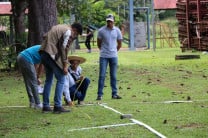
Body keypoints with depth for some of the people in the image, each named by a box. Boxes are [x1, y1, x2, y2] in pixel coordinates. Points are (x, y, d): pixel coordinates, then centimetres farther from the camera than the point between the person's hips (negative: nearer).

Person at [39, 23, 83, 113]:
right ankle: (57, 106, -3)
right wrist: (65, 66, -9)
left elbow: (45, 36, 22)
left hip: (44, 53, 9)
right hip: (52, 55, -9)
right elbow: (64, 48, -11)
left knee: (48, 80, 17)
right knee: (61, 80, -1)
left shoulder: (59, 27, 23)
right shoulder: (68, 32, -4)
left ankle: (45, 106, 18)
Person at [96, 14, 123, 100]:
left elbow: (119, 43, 14)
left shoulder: (117, 31, 3)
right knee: (102, 75, -5)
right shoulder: (101, 30, -4)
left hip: (114, 56, 2)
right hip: (103, 56, -2)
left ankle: (114, 94, 12)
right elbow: (99, 43, 8)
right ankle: (100, 94, -3)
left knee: (113, 76, 7)